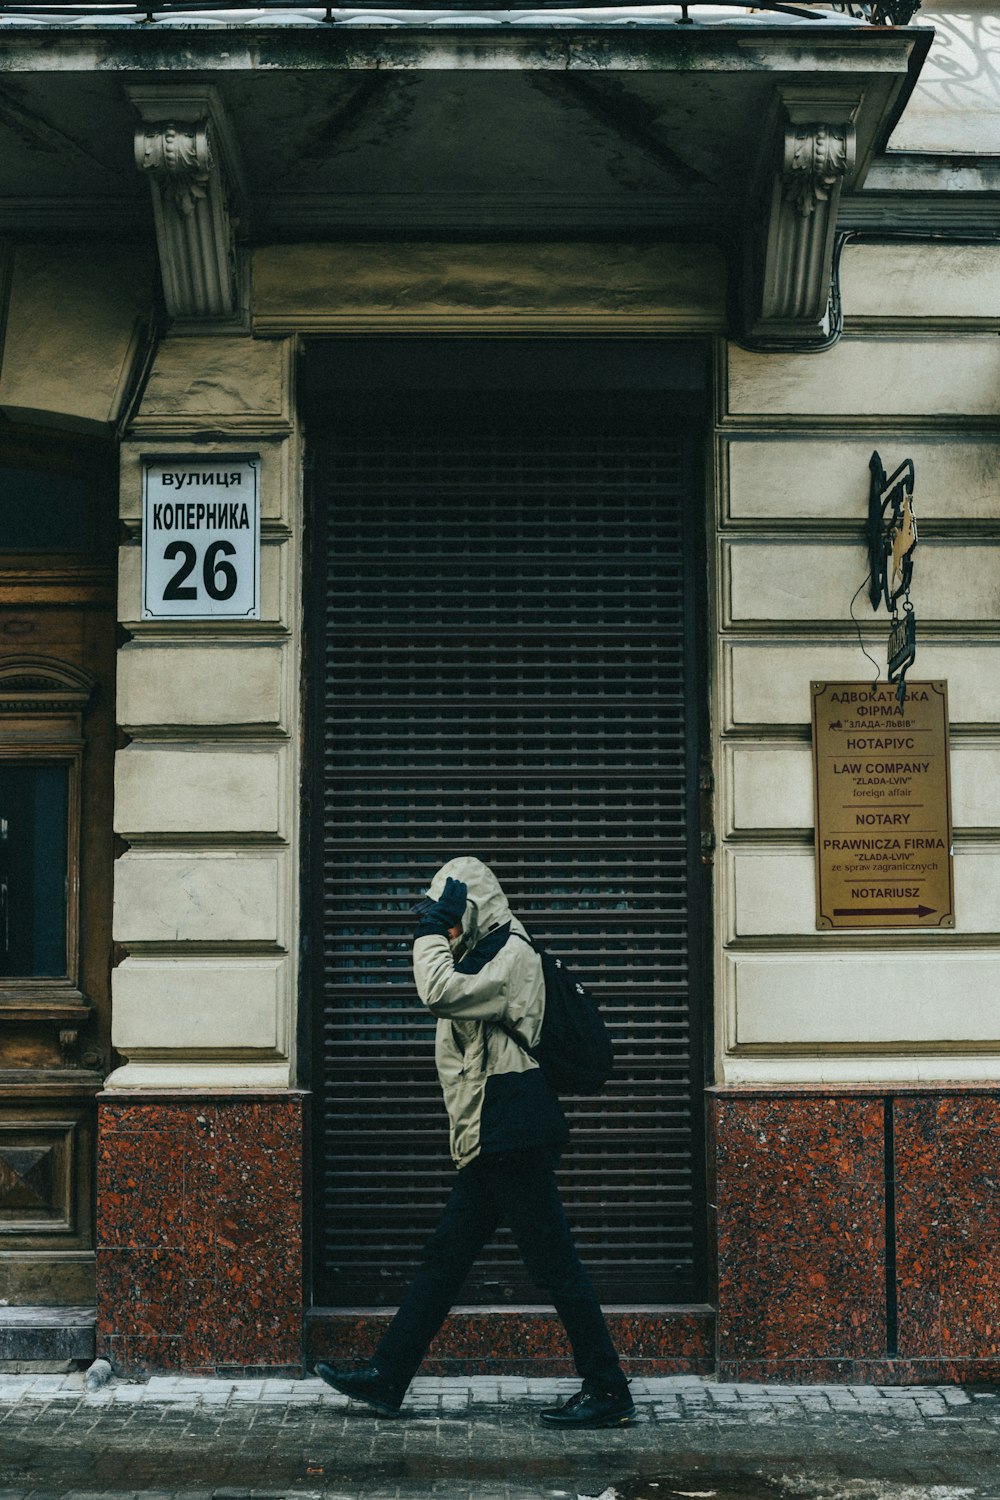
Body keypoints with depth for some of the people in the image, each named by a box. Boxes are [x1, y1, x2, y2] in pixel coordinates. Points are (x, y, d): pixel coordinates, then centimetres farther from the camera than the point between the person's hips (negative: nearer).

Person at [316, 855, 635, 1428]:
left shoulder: (514, 955, -11)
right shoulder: (487, 956, 19)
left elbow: (441, 993, -24)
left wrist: (433, 931, -15)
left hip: (514, 1137, -10)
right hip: (491, 1140, 10)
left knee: (554, 1264, -6)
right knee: (446, 1257, 11)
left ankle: (609, 1394, 1)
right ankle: (387, 1379, 16)